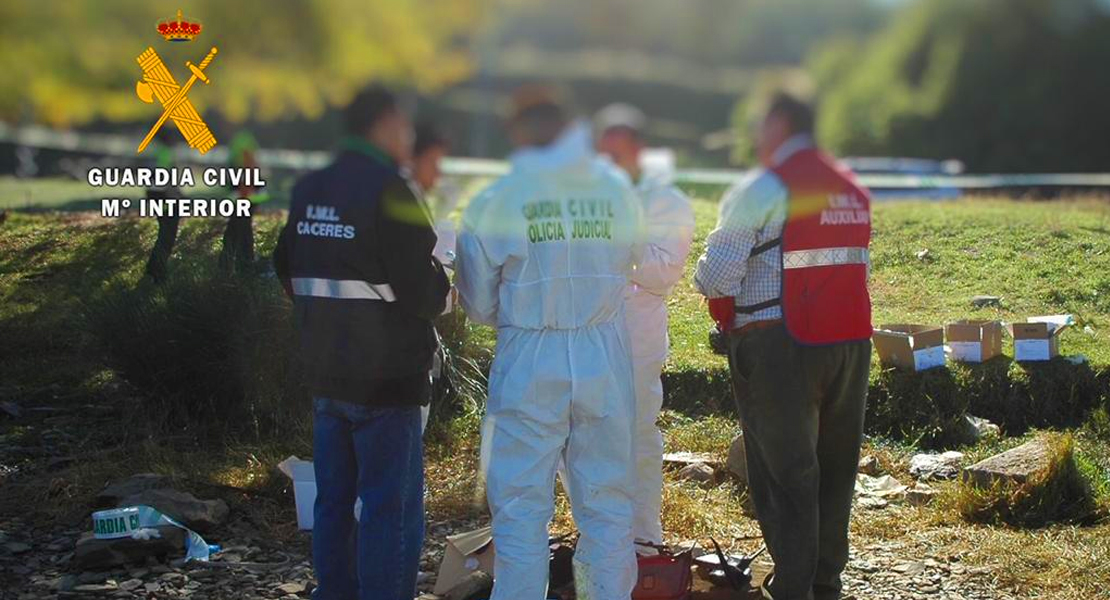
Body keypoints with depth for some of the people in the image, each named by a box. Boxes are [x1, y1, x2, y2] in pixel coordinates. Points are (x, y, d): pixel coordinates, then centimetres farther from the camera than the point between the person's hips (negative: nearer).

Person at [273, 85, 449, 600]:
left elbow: (288, 271, 20)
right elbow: (422, 292, -18)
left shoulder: (308, 190, 8)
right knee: (392, 509, -3)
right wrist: (442, 283, 2)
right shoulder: (388, 191, -16)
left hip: (325, 372, 8)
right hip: (386, 378, -8)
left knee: (334, 500, 15)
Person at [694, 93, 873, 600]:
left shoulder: (761, 190, -10)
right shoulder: (854, 191, 13)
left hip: (780, 348, -6)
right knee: (834, 466, 15)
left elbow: (715, 275, -12)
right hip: (851, 342, 7)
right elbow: (855, 267, 15)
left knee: (783, 472, 1)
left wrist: (728, 316, 6)